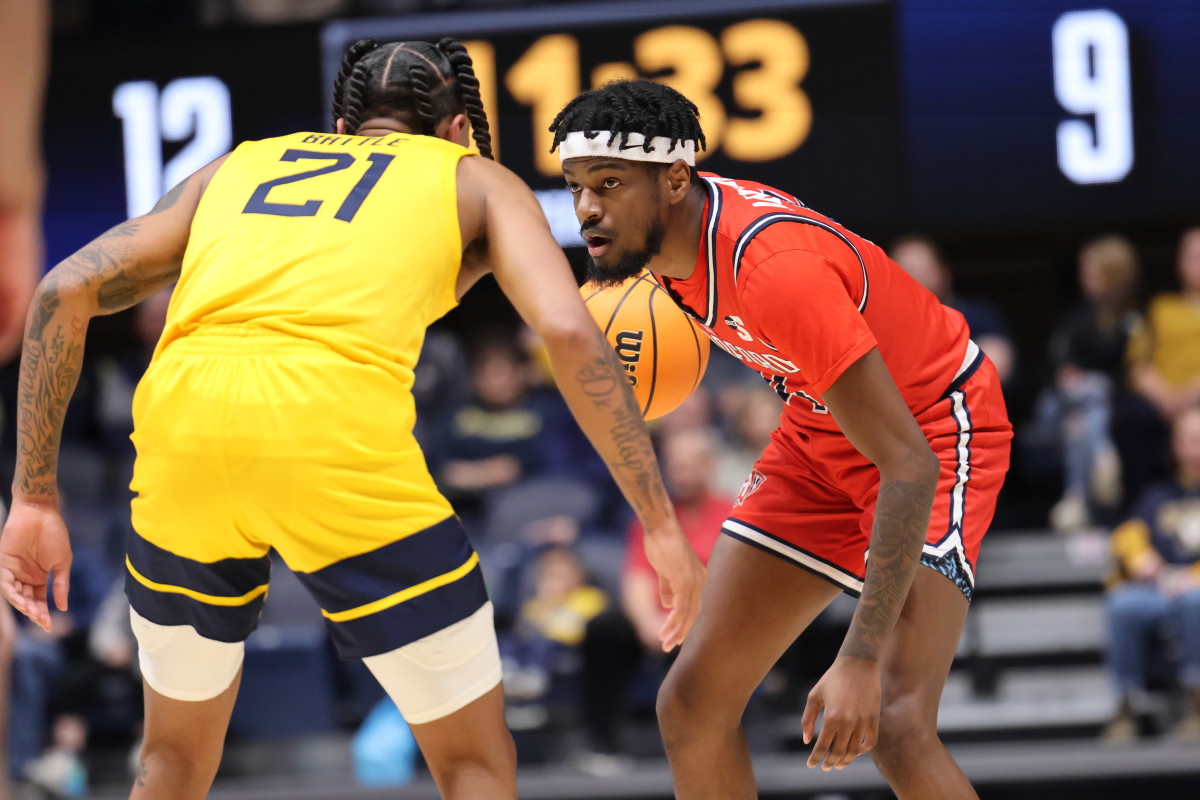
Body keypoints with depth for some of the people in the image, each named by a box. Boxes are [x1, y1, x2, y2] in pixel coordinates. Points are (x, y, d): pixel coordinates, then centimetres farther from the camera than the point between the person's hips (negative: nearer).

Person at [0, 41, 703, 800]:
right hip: (340, 432, -4)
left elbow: (65, 290, 21)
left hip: (179, 425, 4)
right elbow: (570, 332, 7)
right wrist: (660, 521, 9)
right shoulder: (477, 180, 25)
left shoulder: (239, 165, 33)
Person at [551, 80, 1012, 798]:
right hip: (823, 431, 9)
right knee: (691, 706, 3)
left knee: (893, 729, -27)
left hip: (934, 431, -8)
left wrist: (861, 659, -41)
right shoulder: (680, 227, -11)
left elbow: (911, 467, -37)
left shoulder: (773, 266, -35)